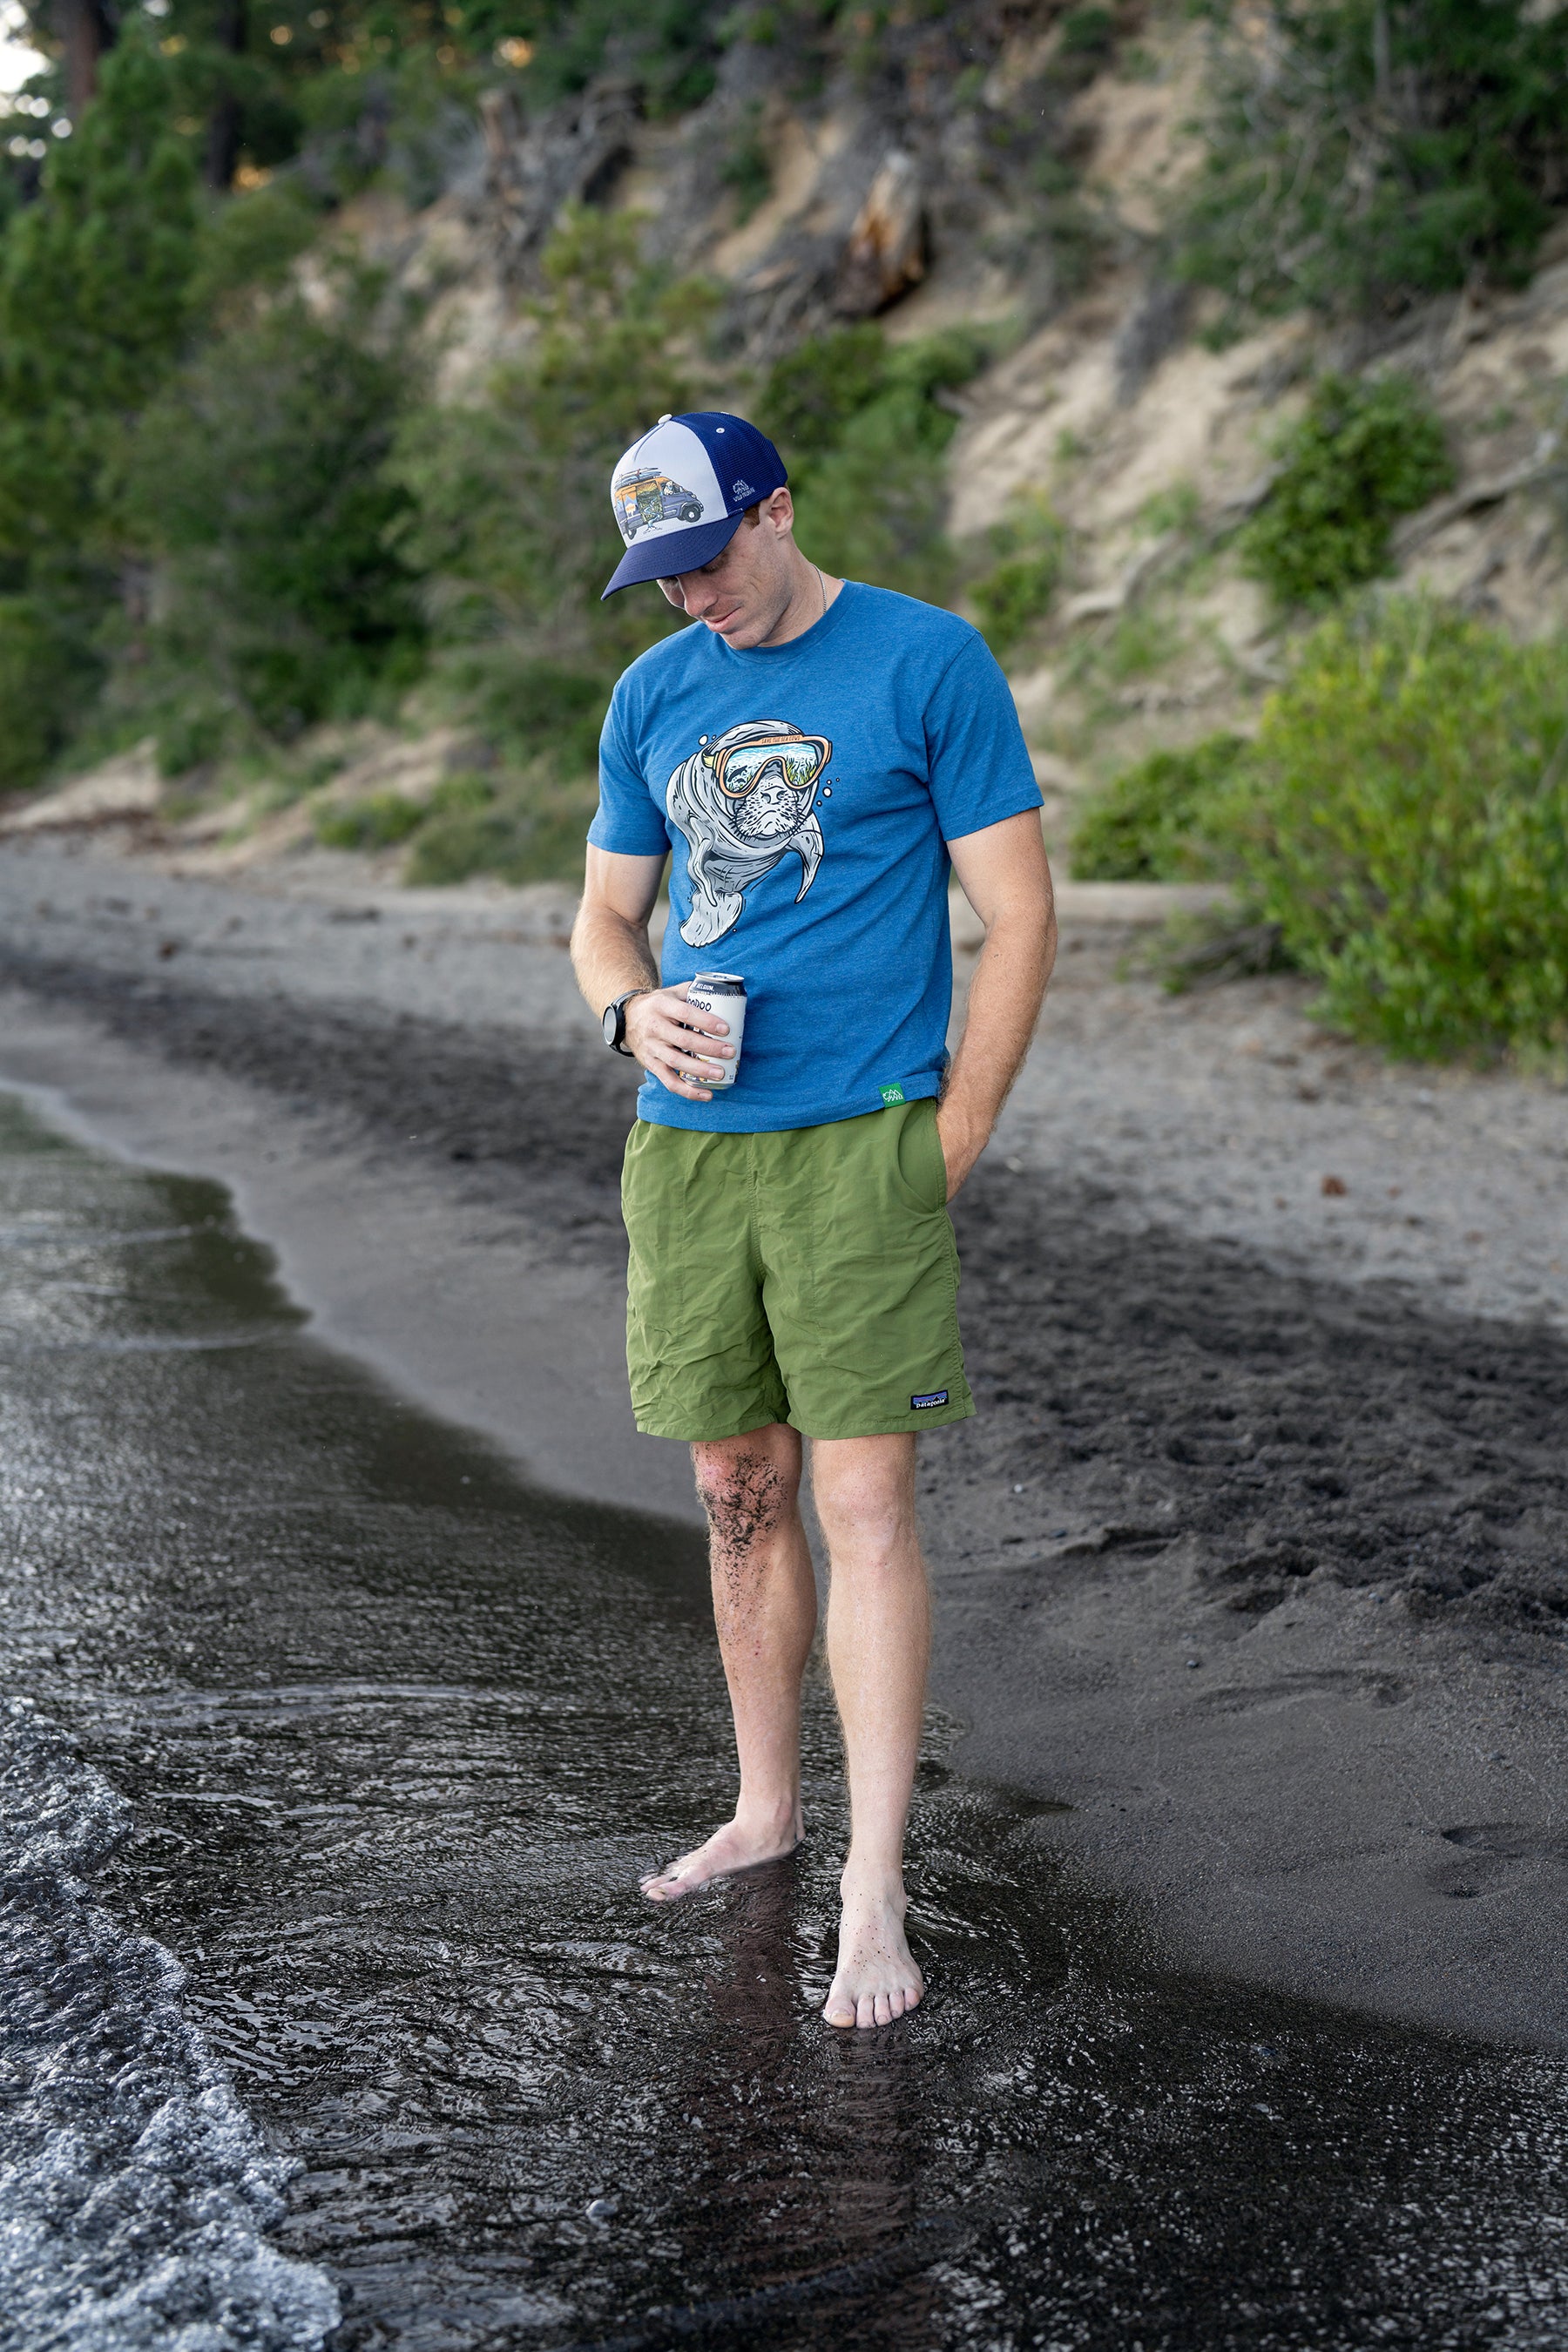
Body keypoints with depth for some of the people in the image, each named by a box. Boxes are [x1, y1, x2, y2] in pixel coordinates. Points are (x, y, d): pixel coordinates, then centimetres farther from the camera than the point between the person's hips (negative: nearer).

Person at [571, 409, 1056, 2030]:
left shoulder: (927, 661, -4)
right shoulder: (652, 694, 12)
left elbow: (1018, 914, -4)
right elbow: (604, 914, 18)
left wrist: (946, 1149, -8)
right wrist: (633, 1010, -6)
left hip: (857, 1137, -5)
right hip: (685, 1143, 5)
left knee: (862, 1500, -8)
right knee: (738, 1493, 12)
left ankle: (874, 1893, -2)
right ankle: (765, 1808, 29)